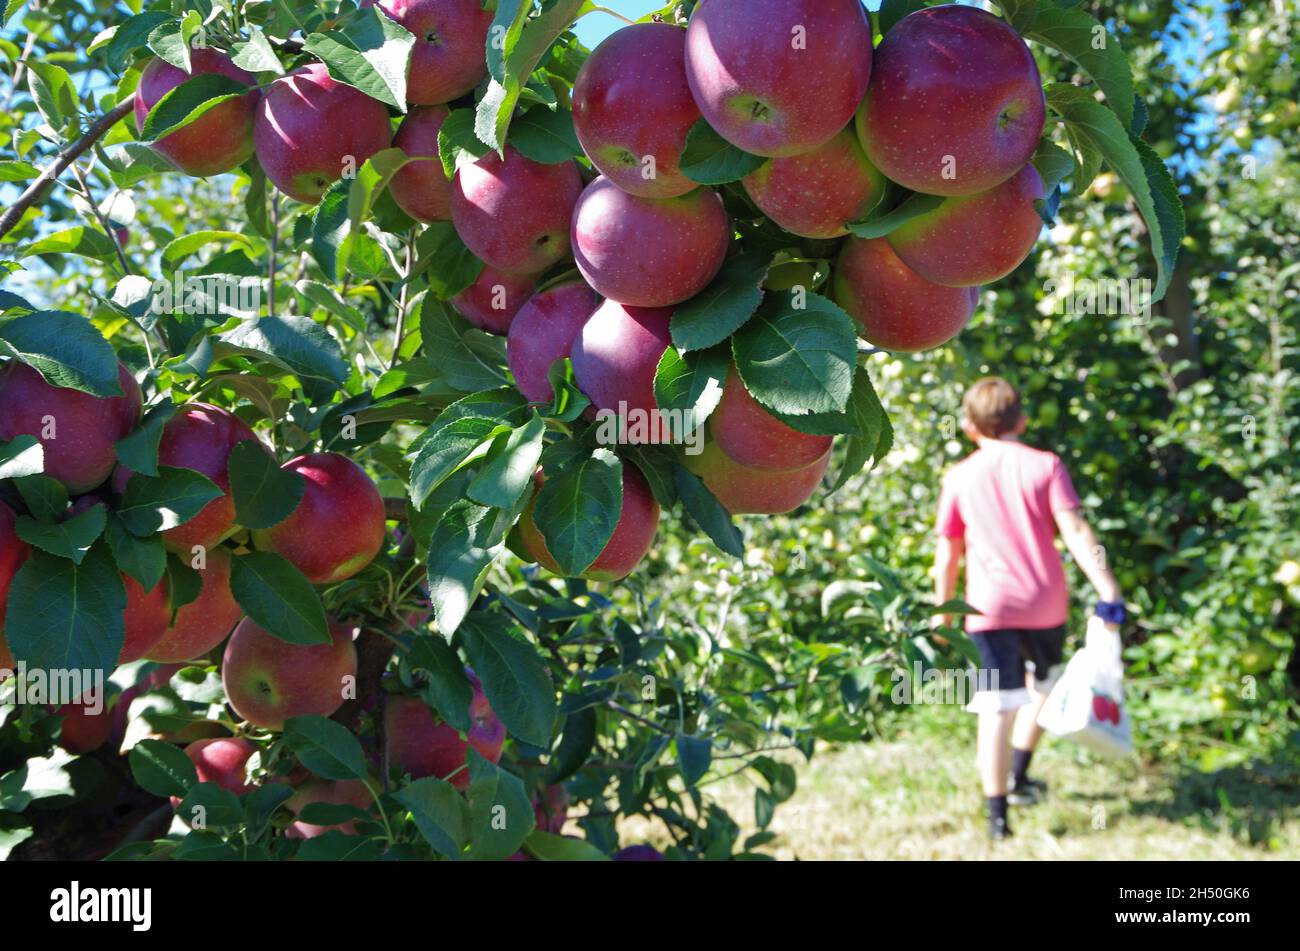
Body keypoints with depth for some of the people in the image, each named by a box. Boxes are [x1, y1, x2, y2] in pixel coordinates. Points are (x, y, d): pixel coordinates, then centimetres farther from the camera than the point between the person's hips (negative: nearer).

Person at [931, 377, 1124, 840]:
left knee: (996, 710, -1)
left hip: (989, 607, -1)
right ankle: (1018, 779, 33)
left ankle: (997, 814, -1)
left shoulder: (960, 478, 2)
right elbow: (1075, 530, -10)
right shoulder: (1044, 465, 0)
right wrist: (1108, 590, -11)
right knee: (1041, 685, 26)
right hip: (1045, 603, 1)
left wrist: (943, 610, 17)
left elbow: (948, 554, 6)